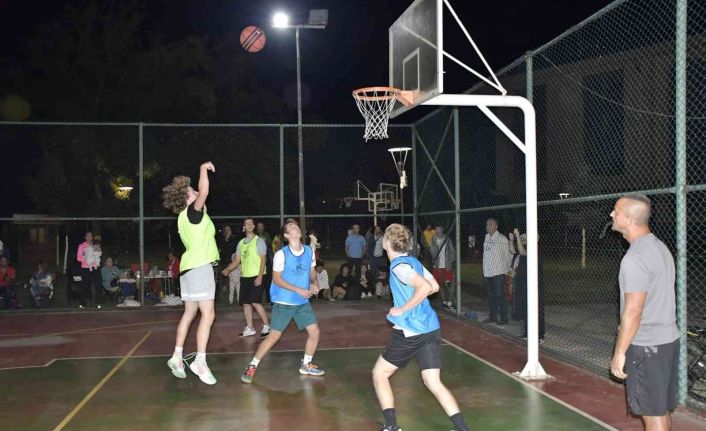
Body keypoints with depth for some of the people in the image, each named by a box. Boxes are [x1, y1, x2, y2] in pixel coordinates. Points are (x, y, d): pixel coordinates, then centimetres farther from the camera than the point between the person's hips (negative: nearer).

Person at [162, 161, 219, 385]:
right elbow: (204, 192, -28)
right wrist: (204, 169, -16)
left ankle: (177, 357, 18)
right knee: (208, 314, -10)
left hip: (189, 266, 10)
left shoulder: (184, 216, 15)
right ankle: (200, 362, -13)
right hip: (200, 266, -10)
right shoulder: (193, 211, -10)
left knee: (189, 313, 14)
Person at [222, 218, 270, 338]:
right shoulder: (241, 243, 14)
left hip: (256, 276, -7)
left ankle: (266, 325, 0)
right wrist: (227, 269, -1)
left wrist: (260, 276, -17)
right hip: (245, 276, 7)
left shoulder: (259, 240, -4)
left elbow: (263, 259, -8)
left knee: (255, 302, -13)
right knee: (245, 302, 5)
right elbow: (237, 260, 16)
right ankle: (250, 328, 13)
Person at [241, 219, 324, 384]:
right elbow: (276, 279, -13)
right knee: (274, 336, -8)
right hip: (283, 303, -5)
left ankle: (306, 365, 22)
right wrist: (298, 290, -19)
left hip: (303, 302, 5)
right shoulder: (281, 254, -15)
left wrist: (315, 283, -10)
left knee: (315, 332, 2)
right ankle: (251, 367, 7)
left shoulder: (309, 251, 1)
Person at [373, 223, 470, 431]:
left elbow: (425, 287, -26)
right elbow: (434, 286, 19)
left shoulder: (399, 266, -13)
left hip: (410, 332, -8)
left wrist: (402, 309, -17)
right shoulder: (413, 261, 12)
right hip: (431, 329, 8)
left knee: (379, 374, 10)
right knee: (433, 382, 8)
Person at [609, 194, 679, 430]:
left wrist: (619, 352, -15)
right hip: (668, 339, 9)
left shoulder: (635, 258, -21)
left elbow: (633, 311, -22)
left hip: (646, 347, -9)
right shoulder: (659, 247, 9)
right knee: (662, 410, 17)